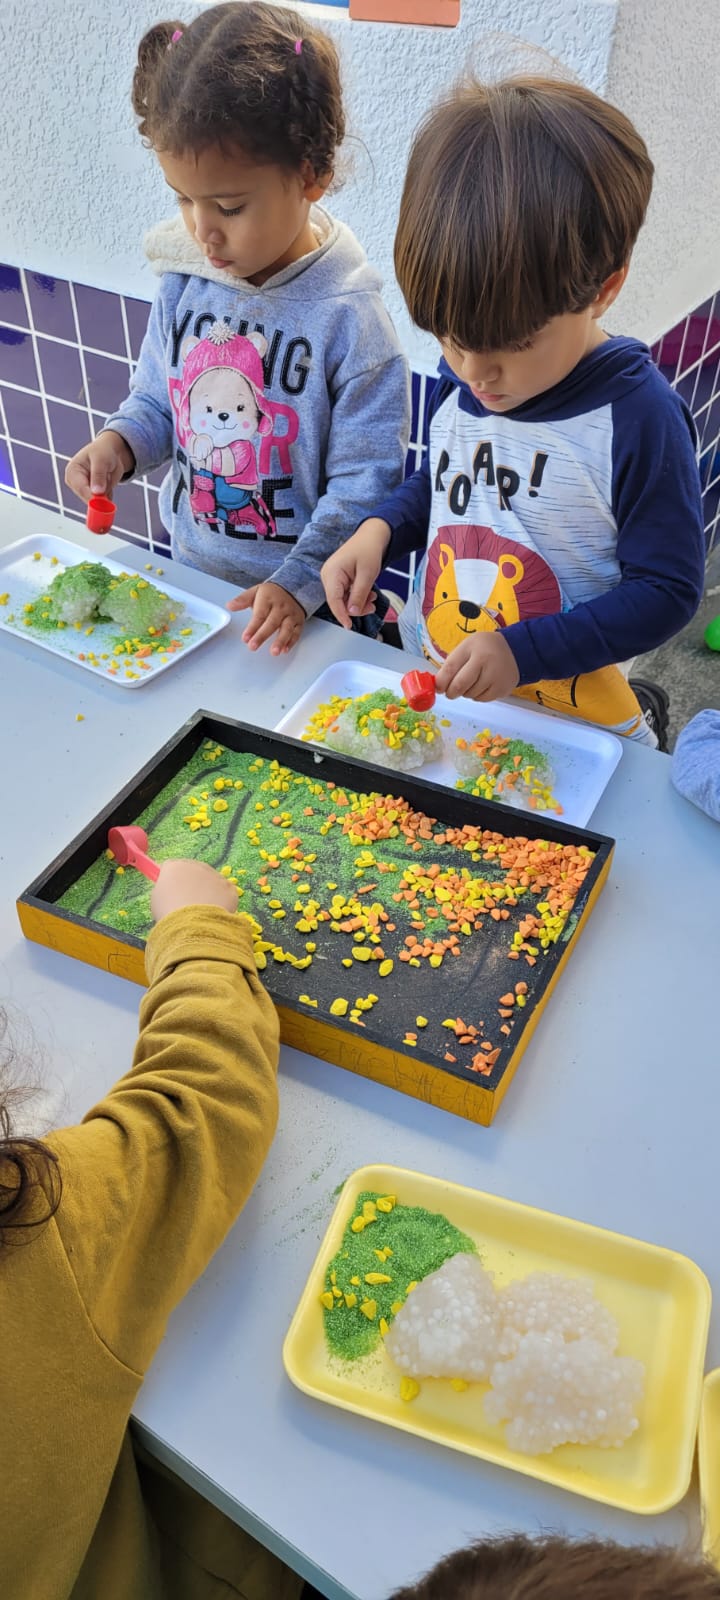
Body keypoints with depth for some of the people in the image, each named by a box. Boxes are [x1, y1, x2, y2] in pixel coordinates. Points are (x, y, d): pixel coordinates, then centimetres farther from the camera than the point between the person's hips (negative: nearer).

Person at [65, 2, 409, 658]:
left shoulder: (348, 318, -19)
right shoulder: (185, 282, -3)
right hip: (187, 573, 6)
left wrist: (300, 582, -26)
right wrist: (119, 443, -12)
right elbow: (157, 400, 10)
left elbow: (363, 484, -18)